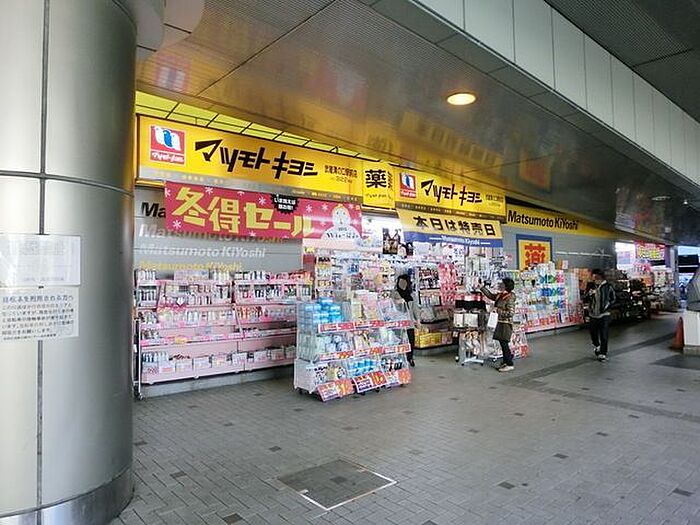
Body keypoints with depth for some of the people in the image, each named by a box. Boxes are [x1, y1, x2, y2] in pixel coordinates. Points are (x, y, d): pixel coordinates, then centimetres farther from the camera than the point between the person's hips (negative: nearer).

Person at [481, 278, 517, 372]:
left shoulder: (510, 298, -17)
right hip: (501, 322, 8)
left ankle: (510, 364, 2)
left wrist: (499, 311, -16)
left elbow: (510, 313, -21)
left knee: (504, 343, -5)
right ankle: (505, 362, 23)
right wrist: (482, 287, 24)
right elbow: (490, 295, 25)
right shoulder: (500, 296, 8)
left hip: (506, 323, -8)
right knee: (502, 343, 13)